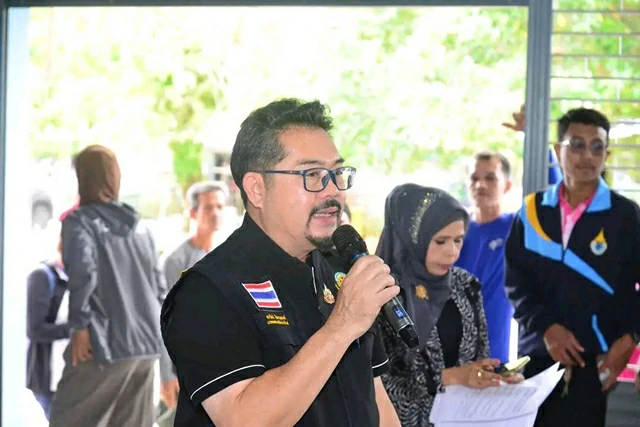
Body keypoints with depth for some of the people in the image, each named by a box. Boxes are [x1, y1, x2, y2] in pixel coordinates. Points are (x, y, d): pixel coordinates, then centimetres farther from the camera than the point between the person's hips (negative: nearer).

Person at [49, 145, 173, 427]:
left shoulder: (80, 220, -6)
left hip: (104, 345, -6)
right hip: (145, 346, 6)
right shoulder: (139, 226, 14)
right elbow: (159, 287, 14)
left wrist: (80, 324, -14)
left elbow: (82, 271, -23)